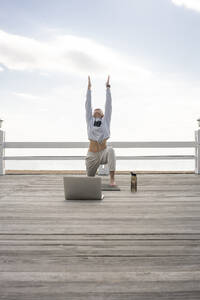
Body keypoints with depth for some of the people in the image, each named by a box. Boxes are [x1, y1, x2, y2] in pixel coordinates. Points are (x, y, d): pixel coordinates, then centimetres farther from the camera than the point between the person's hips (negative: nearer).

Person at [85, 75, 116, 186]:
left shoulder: (105, 120, 6)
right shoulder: (90, 120, 7)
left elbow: (108, 104, 3)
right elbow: (88, 105, 5)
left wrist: (108, 87, 2)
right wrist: (89, 88, 4)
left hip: (103, 154, -2)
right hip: (92, 155, 2)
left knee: (111, 150, -36)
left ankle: (112, 179, -35)